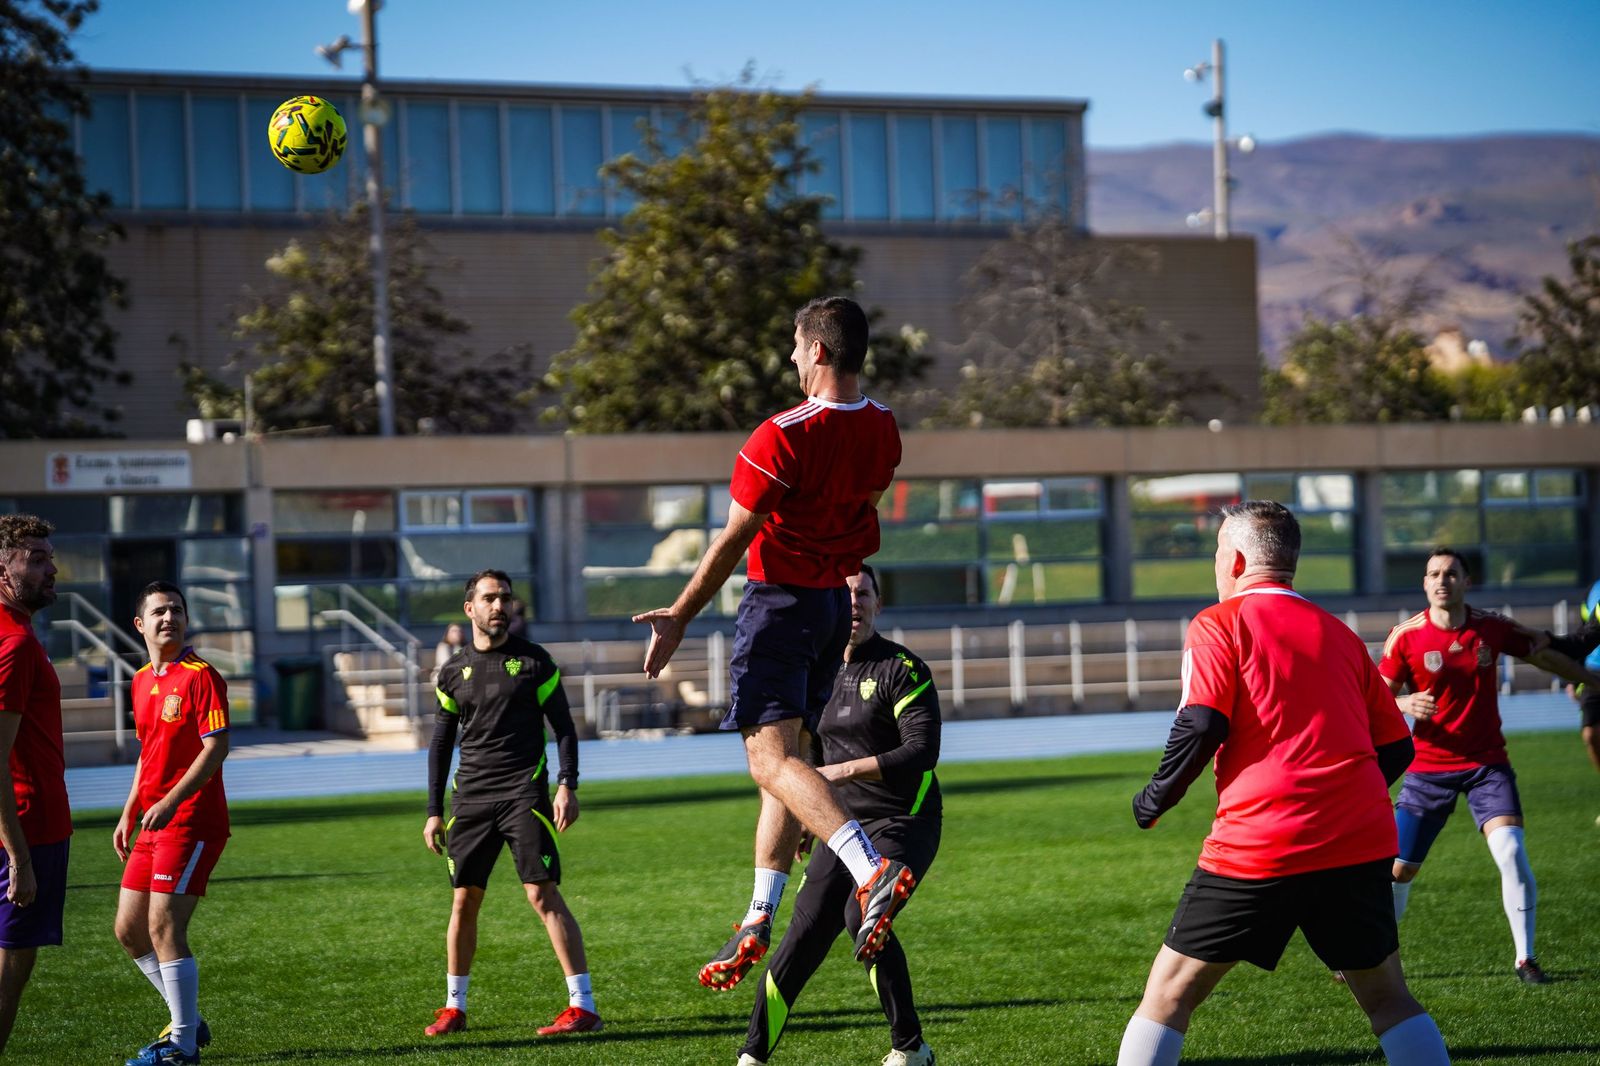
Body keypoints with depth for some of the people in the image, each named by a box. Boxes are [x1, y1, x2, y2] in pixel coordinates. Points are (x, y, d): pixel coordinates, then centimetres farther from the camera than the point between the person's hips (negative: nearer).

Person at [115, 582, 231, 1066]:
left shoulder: (200, 676, -10)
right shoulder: (142, 681, 15)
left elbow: (216, 747, -17)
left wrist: (170, 802, -25)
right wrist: (129, 814, 20)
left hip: (192, 821, -9)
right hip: (154, 822, 9)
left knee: (164, 927, -12)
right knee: (129, 929, 11)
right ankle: (188, 1021, 24)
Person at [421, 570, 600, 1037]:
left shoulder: (533, 661, 3)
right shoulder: (453, 673, 11)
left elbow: (564, 727, 3)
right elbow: (440, 745, 16)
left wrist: (566, 785, -10)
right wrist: (434, 811, 11)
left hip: (525, 794, -3)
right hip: (470, 800, 4)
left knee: (543, 894, -12)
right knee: (464, 900, 5)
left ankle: (584, 1006, -14)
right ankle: (453, 1007, 18)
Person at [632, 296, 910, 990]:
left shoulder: (782, 437, -19)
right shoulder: (883, 430, 3)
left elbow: (732, 543, -15)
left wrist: (678, 618, -7)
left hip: (780, 605, -8)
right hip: (835, 604, 8)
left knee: (771, 758, -15)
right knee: (788, 754, 13)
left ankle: (872, 869, -35)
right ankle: (759, 920, 15)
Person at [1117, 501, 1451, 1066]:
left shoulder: (1219, 623, 2)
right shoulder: (1339, 633, 18)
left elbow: (1200, 726, -10)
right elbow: (1396, 747, 18)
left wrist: (1153, 801, 5)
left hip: (1259, 844, -4)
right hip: (1360, 844, 4)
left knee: (1169, 995, 5)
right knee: (1388, 999, 16)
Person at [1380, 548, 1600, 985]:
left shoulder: (1492, 628, -1)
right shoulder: (1406, 635, -6)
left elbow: (1544, 655, 13)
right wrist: (1405, 704, -24)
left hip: (1487, 764, 0)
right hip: (1429, 767, 0)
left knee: (1511, 851, -19)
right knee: (1399, 868, 0)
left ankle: (1525, 958, -7)